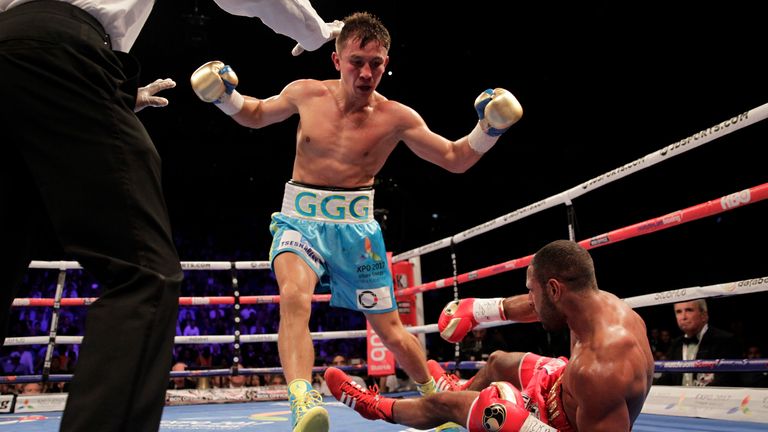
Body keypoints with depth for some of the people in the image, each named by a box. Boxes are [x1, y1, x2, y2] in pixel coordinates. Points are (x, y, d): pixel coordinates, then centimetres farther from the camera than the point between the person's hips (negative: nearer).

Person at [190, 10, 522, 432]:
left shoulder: (396, 118, -7)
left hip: (355, 227, 0)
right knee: (294, 296, -34)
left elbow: (456, 159, 1)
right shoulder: (305, 93, -2)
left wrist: (490, 127, -14)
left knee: (392, 334, 7)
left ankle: (435, 396, 33)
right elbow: (255, 115, 18)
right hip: (300, 219, 1)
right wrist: (224, 95, 0)